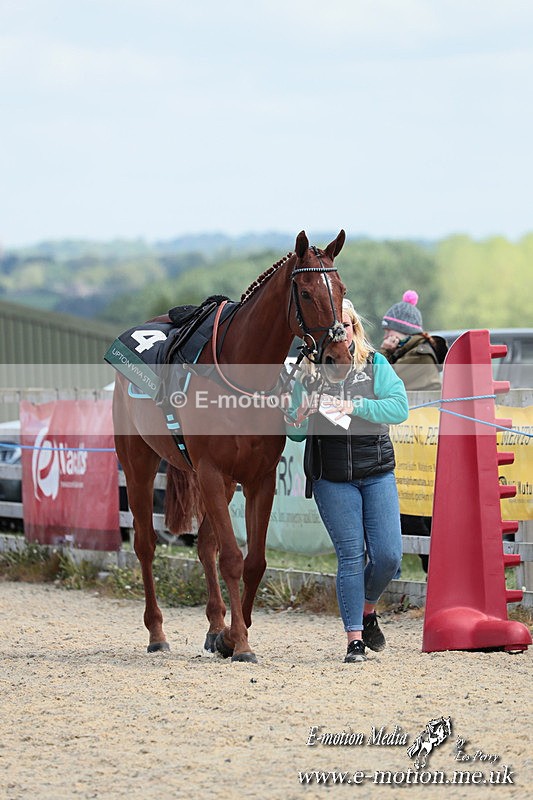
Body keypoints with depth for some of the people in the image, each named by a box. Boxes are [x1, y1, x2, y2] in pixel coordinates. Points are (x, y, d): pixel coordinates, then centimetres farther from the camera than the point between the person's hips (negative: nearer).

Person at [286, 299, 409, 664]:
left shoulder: (375, 365, 3)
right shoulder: (308, 372, 4)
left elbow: (400, 407, -10)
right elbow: (294, 432, 8)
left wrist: (354, 407, -20)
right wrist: (302, 417, -15)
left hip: (377, 472, 1)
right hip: (332, 478, -1)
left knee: (388, 555, -3)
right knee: (351, 556, -4)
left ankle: (367, 610, 26)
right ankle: (355, 639, 3)